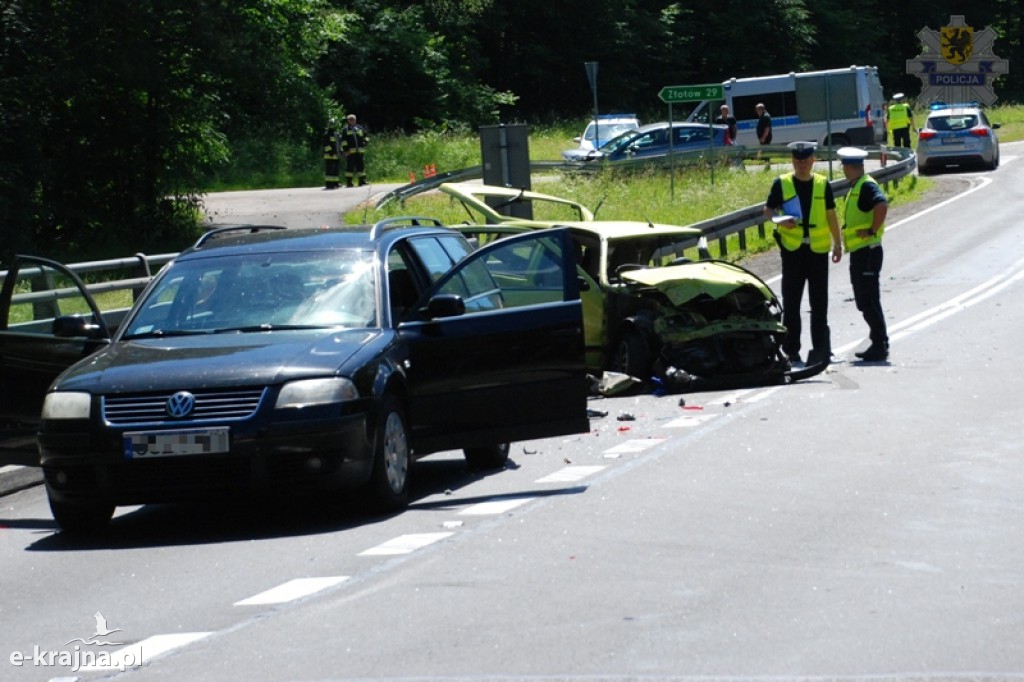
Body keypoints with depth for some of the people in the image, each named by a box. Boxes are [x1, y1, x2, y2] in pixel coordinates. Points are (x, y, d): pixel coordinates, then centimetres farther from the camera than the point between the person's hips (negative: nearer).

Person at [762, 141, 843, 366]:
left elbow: (831, 215, 12)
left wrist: (837, 243, 9)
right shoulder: (782, 184, 1)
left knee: (819, 302, 4)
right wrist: (778, 220, -16)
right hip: (792, 248, -1)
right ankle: (791, 350, 9)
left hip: (818, 249, 1)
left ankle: (821, 348, 9)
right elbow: (768, 210, 5)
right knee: (791, 302, 2)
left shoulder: (822, 184, 6)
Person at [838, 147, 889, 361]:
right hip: (858, 252, 10)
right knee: (863, 301, 14)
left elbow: (882, 205, -30)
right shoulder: (856, 187, 17)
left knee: (869, 301, -8)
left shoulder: (866, 186, -14)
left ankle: (880, 345, -5)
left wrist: (873, 231, -23)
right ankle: (878, 342, 19)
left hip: (867, 252, -10)